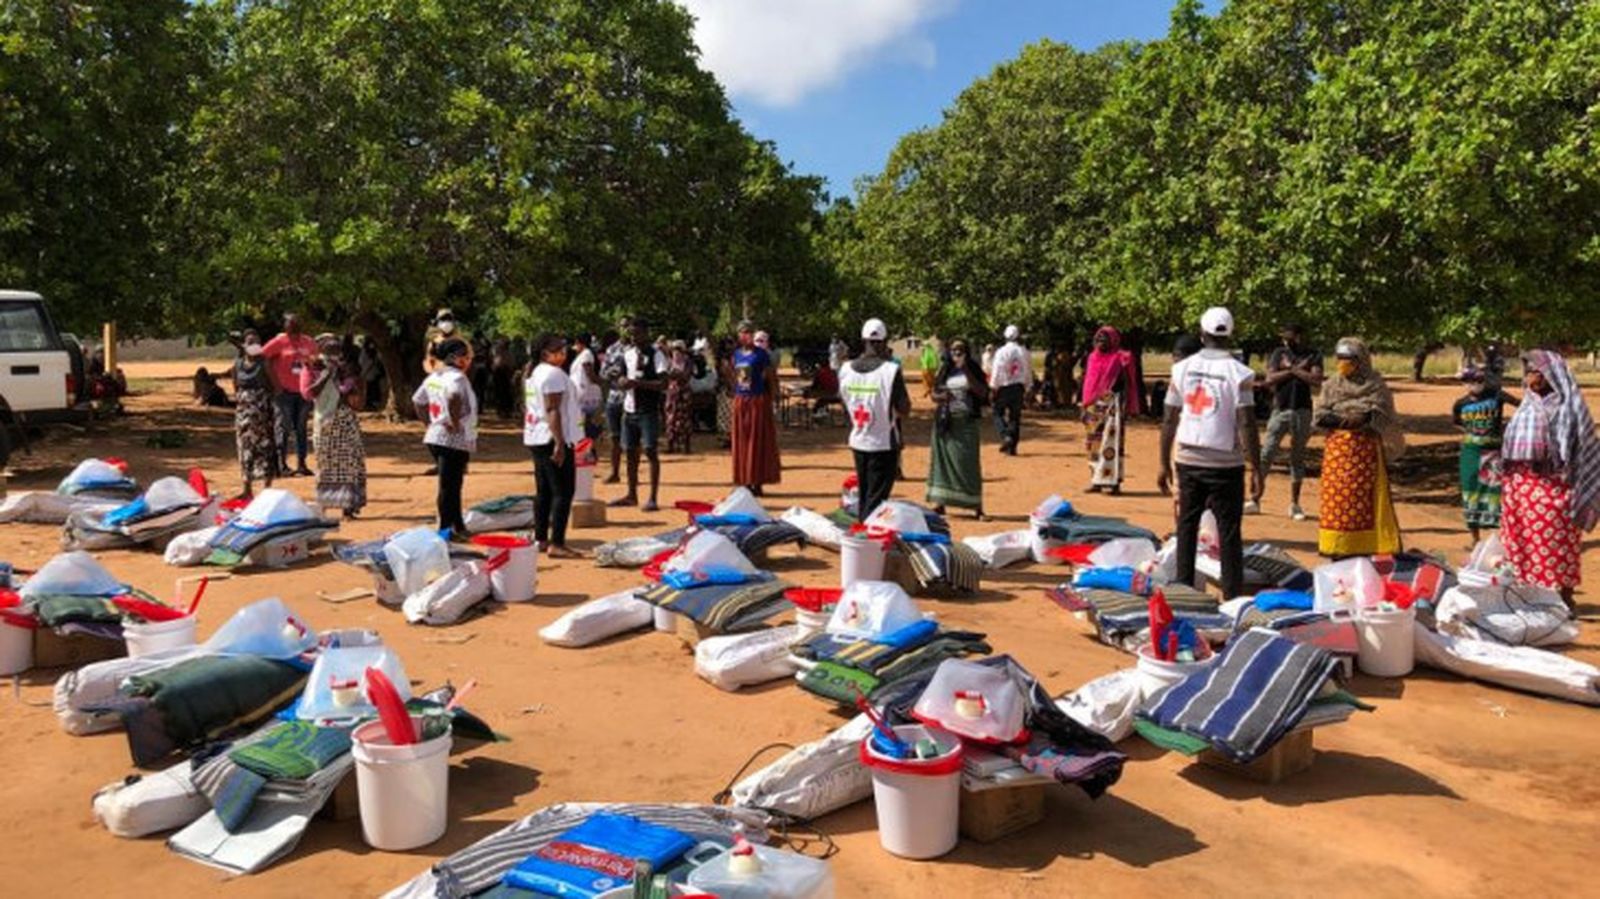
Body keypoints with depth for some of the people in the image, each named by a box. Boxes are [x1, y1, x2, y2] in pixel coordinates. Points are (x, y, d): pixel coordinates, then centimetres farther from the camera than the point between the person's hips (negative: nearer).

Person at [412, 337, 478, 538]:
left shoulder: (433, 377, 13)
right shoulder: (457, 377, -15)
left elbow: (417, 401, 21)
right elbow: (453, 396, -35)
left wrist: (430, 423, 17)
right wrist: (455, 422, -24)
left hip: (435, 437, 9)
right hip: (455, 440, -9)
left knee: (452, 484, 19)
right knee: (449, 487, -1)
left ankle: (458, 525, 29)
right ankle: (446, 530, 6)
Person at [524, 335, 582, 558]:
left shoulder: (532, 373, 16)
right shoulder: (554, 374, -14)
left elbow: (527, 406, 21)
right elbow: (552, 410, -21)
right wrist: (560, 442, -24)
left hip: (535, 438, 10)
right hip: (553, 439, -10)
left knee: (544, 491, 15)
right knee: (563, 492, -8)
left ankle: (540, 539, 19)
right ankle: (556, 544, -11)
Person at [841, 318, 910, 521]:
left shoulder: (846, 370, -1)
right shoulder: (890, 370, -16)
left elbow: (845, 409, 8)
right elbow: (904, 409, -12)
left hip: (857, 443, 5)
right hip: (883, 444, -5)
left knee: (863, 495, 20)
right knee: (876, 498, 0)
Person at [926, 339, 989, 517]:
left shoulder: (973, 370, 2)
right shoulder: (944, 371, 8)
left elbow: (983, 393, -10)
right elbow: (934, 394, 11)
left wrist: (966, 371, -16)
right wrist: (940, 397, -13)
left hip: (966, 422, -2)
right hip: (944, 422, 2)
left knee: (968, 462, -5)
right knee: (942, 459, 4)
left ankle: (977, 506, 1)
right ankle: (939, 503, 13)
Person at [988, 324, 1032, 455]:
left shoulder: (1001, 351, -10)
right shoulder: (1024, 352, 2)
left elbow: (997, 371, -11)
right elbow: (1029, 371, 8)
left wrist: (993, 387, -3)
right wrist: (1027, 387, 18)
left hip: (1004, 387, -3)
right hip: (1019, 387, 3)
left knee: (998, 413, 9)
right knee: (1015, 416, 8)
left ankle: (1005, 436, -13)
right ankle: (1012, 447, 8)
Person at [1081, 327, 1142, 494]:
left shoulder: (1121, 358, -5)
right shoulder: (1093, 357, 12)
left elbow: (1128, 385, -7)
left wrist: (1128, 408, -12)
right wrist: (1085, 406, 13)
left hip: (1112, 406, -6)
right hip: (1094, 407, 6)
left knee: (1111, 443, -7)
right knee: (1094, 443, 9)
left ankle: (1113, 481, -4)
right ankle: (1096, 480, 17)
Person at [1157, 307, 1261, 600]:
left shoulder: (1183, 368, 3)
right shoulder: (1238, 373, -7)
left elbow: (1169, 420, 4)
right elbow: (1246, 425, -12)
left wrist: (1164, 464, 10)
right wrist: (1256, 467, -6)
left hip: (1188, 461, 3)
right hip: (1225, 464, -3)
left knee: (1187, 526, 12)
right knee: (1229, 532, 3)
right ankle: (1233, 595, 5)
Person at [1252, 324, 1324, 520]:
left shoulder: (1313, 356, 2)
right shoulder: (1279, 353, 7)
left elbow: (1317, 381, -13)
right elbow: (1269, 380, -5)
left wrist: (1291, 369, -9)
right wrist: (1296, 370, -9)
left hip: (1302, 412, -1)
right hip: (1280, 410, 1)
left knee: (1298, 458, 7)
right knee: (1267, 455, -3)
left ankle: (1294, 504, 14)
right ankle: (1255, 500, 1)